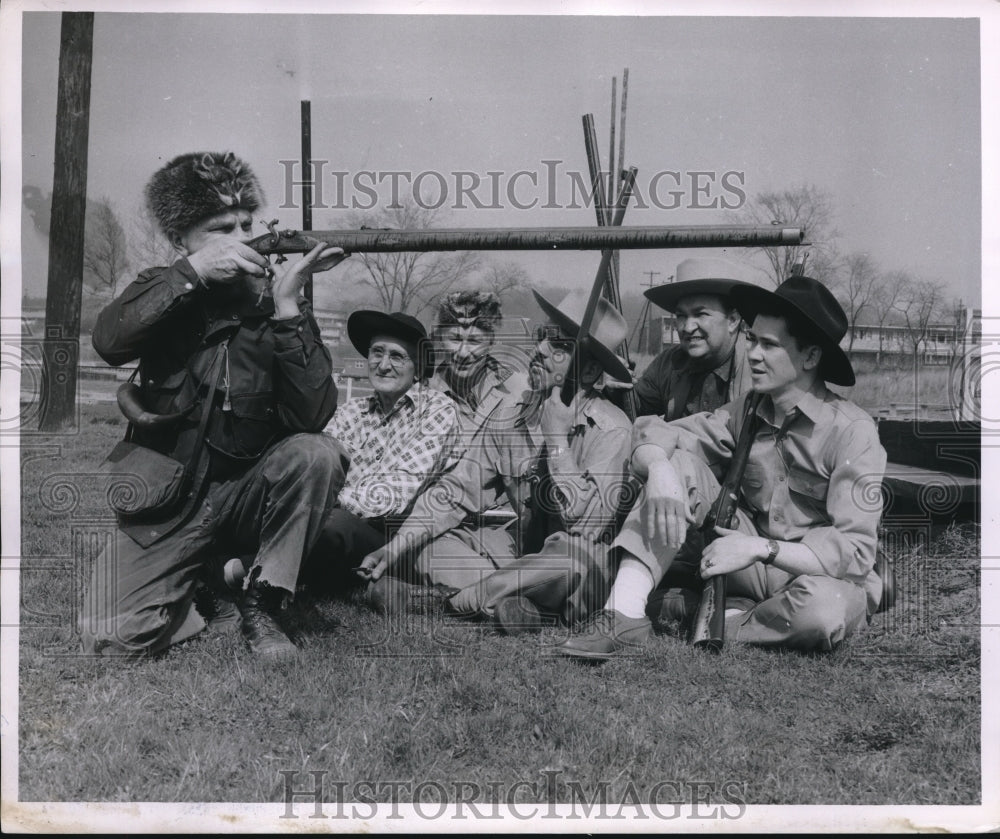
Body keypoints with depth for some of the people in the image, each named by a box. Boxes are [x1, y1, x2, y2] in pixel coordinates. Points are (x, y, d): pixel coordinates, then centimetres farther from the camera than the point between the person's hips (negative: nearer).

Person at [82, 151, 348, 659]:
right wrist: (192, 273, -32)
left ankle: (262, 605, -11)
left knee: (316, 454, -30)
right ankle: (199, 586, 13)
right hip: (166, 501, 0)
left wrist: (286, 306, -28)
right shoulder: (163, 293, -1)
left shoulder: (277, 306, -6)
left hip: (249, 492, 1)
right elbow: (108, 344, -25)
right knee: (107, 636, -18)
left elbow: (314, 416, -21)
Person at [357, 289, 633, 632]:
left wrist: (557, 440, -23)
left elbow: (586, 524, -22)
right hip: (520, 549, 5)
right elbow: (456, 491, -2)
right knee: (423, 545, -10)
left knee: (574, 557, -39)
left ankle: (460, 598, -20)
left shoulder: (612, 429, -15)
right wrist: (397, 546, -15)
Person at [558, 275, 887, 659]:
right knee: (679, 463, -11)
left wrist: (761, 548, -33)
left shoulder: (852, 432, -16)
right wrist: (659, 469, -28)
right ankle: (624, 615, -21)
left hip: (825, 577, -4)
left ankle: (725, 622, -10)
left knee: (823, 608, -41)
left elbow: (854, 552, -23)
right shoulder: (748, 411, 0)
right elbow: (653, 432, -5)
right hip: (757, 568, 4)